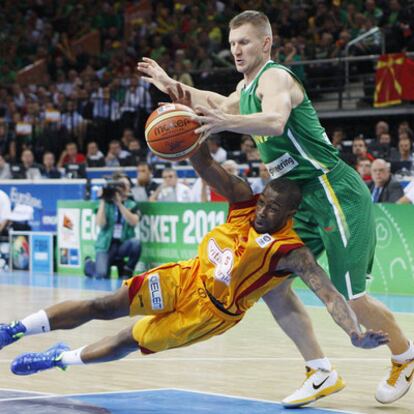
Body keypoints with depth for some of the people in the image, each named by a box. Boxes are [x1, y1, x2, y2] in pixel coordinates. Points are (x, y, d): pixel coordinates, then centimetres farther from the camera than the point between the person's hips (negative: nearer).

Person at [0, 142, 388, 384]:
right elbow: (204, 164, -16)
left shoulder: (291, 252, -23)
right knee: (105, 305, -8)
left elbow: (330, 293, -32)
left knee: (127, 342, 3)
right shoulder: (244, 200, -9)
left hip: (211, 311, -3)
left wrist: (356, 333, -49)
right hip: (187, 278, 3)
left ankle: (58, 358, 26)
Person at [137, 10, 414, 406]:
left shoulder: (275, 77, -15)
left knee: (350, 297, -8)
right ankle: (321, 372, 7)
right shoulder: (247, 85, 13)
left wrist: (227, 122, -54)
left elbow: (274, 121, -39)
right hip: (304, 199, 9)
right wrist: (172, 86, 30)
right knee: (271, 283, 0)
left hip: (334, 192, -9)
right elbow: (224, 105, 38)